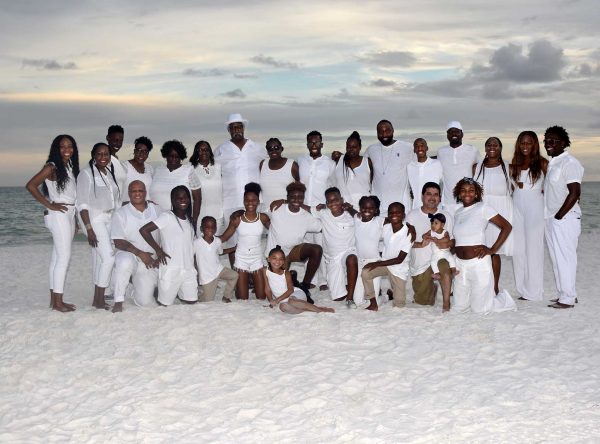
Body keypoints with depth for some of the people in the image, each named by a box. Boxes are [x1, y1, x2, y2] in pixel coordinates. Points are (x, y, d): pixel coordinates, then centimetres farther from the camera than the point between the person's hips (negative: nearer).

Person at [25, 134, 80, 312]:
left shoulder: (70, 167, 14)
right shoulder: (52, 167, -9)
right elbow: (30, 185, -16)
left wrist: (74, 220, 12)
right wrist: (49, 205, -15)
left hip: (69, 214, 8)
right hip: (58, 215, -8)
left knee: (58, 257, 9)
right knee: (63, 257, -10)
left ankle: (54, 298, 13)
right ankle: (57, 302, -7)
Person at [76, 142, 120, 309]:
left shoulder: (110, 173, 13)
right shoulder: (87, 173, -7)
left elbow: (116, 200, 18)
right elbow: (82, 204, -11)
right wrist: (89, 228, -18)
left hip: (110, 220, 6)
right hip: (95, 220, -6)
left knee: (100, 260, 7)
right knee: (108, 257, -15)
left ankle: (98, 298, 10)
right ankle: (99, 299, -8)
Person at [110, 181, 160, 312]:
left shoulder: (157, 210, 6)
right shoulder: (121, 213, -4)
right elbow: (118, 242, -11)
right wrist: (140, 253, -21)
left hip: (150, 262, 3)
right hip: (129, 255, -3)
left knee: (145, 302, -4)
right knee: (125, 261, -41)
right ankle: (118, 301, -23)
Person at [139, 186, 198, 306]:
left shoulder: (189, 220, 12)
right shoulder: (167, 217, -11)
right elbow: (144, 230, -17)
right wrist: (158, 250, -14)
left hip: (188, 269, 6)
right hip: (170, 269, -6)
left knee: (192, 302, 6)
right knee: (165, 304, 2)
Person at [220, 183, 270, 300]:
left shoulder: (263, 218, -4)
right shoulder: (237, 218, -7)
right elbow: (224, 237, -4)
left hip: (257, 258, 1)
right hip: (241, 259, -1)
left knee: (261, 298, 1)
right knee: (242, 300, -2)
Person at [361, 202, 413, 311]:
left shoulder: (408, 233, -23)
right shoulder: (386, 228, -10)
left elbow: (399, 259, -22)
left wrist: (377, 264, -25)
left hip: (399, 268, -3)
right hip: (384, 263, 3)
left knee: (399, 304, 3)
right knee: (365, 272, -28)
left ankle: (394, 289, 38)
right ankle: (373, 304, -14)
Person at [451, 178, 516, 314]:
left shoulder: (482, 208, -7)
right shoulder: (457, 213, 12)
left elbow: (507, 226, -8)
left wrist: (493, 249, -12)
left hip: (478, 262, -6)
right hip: (460, 263, 6)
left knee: (480, 309, 0)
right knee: (458, 308, 9)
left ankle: (504, 298, 28)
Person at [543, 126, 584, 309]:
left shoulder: (569, 163, -13)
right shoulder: (552, 163, 15)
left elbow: (574, 193, -19)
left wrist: (559, 216, -17)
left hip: (565, 218, -9)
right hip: (552, 218, 9)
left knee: (565, 258, -4)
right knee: (557, 258, 12)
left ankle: (567, 299, 2)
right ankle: (567, 294, 22)